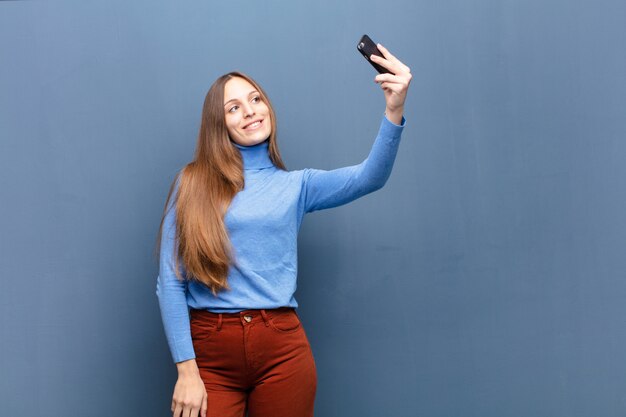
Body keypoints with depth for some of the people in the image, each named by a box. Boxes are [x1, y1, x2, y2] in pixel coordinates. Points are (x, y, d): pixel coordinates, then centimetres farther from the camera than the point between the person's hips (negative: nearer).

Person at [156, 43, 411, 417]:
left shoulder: (295, 185, 10)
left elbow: (370, 178, -8)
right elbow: (170, 281, 0)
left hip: (282, 348, 2)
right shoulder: (194, 183, 4)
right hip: (211, 350, -1)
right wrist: (186, 370, -7)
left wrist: (394, 111, -25)